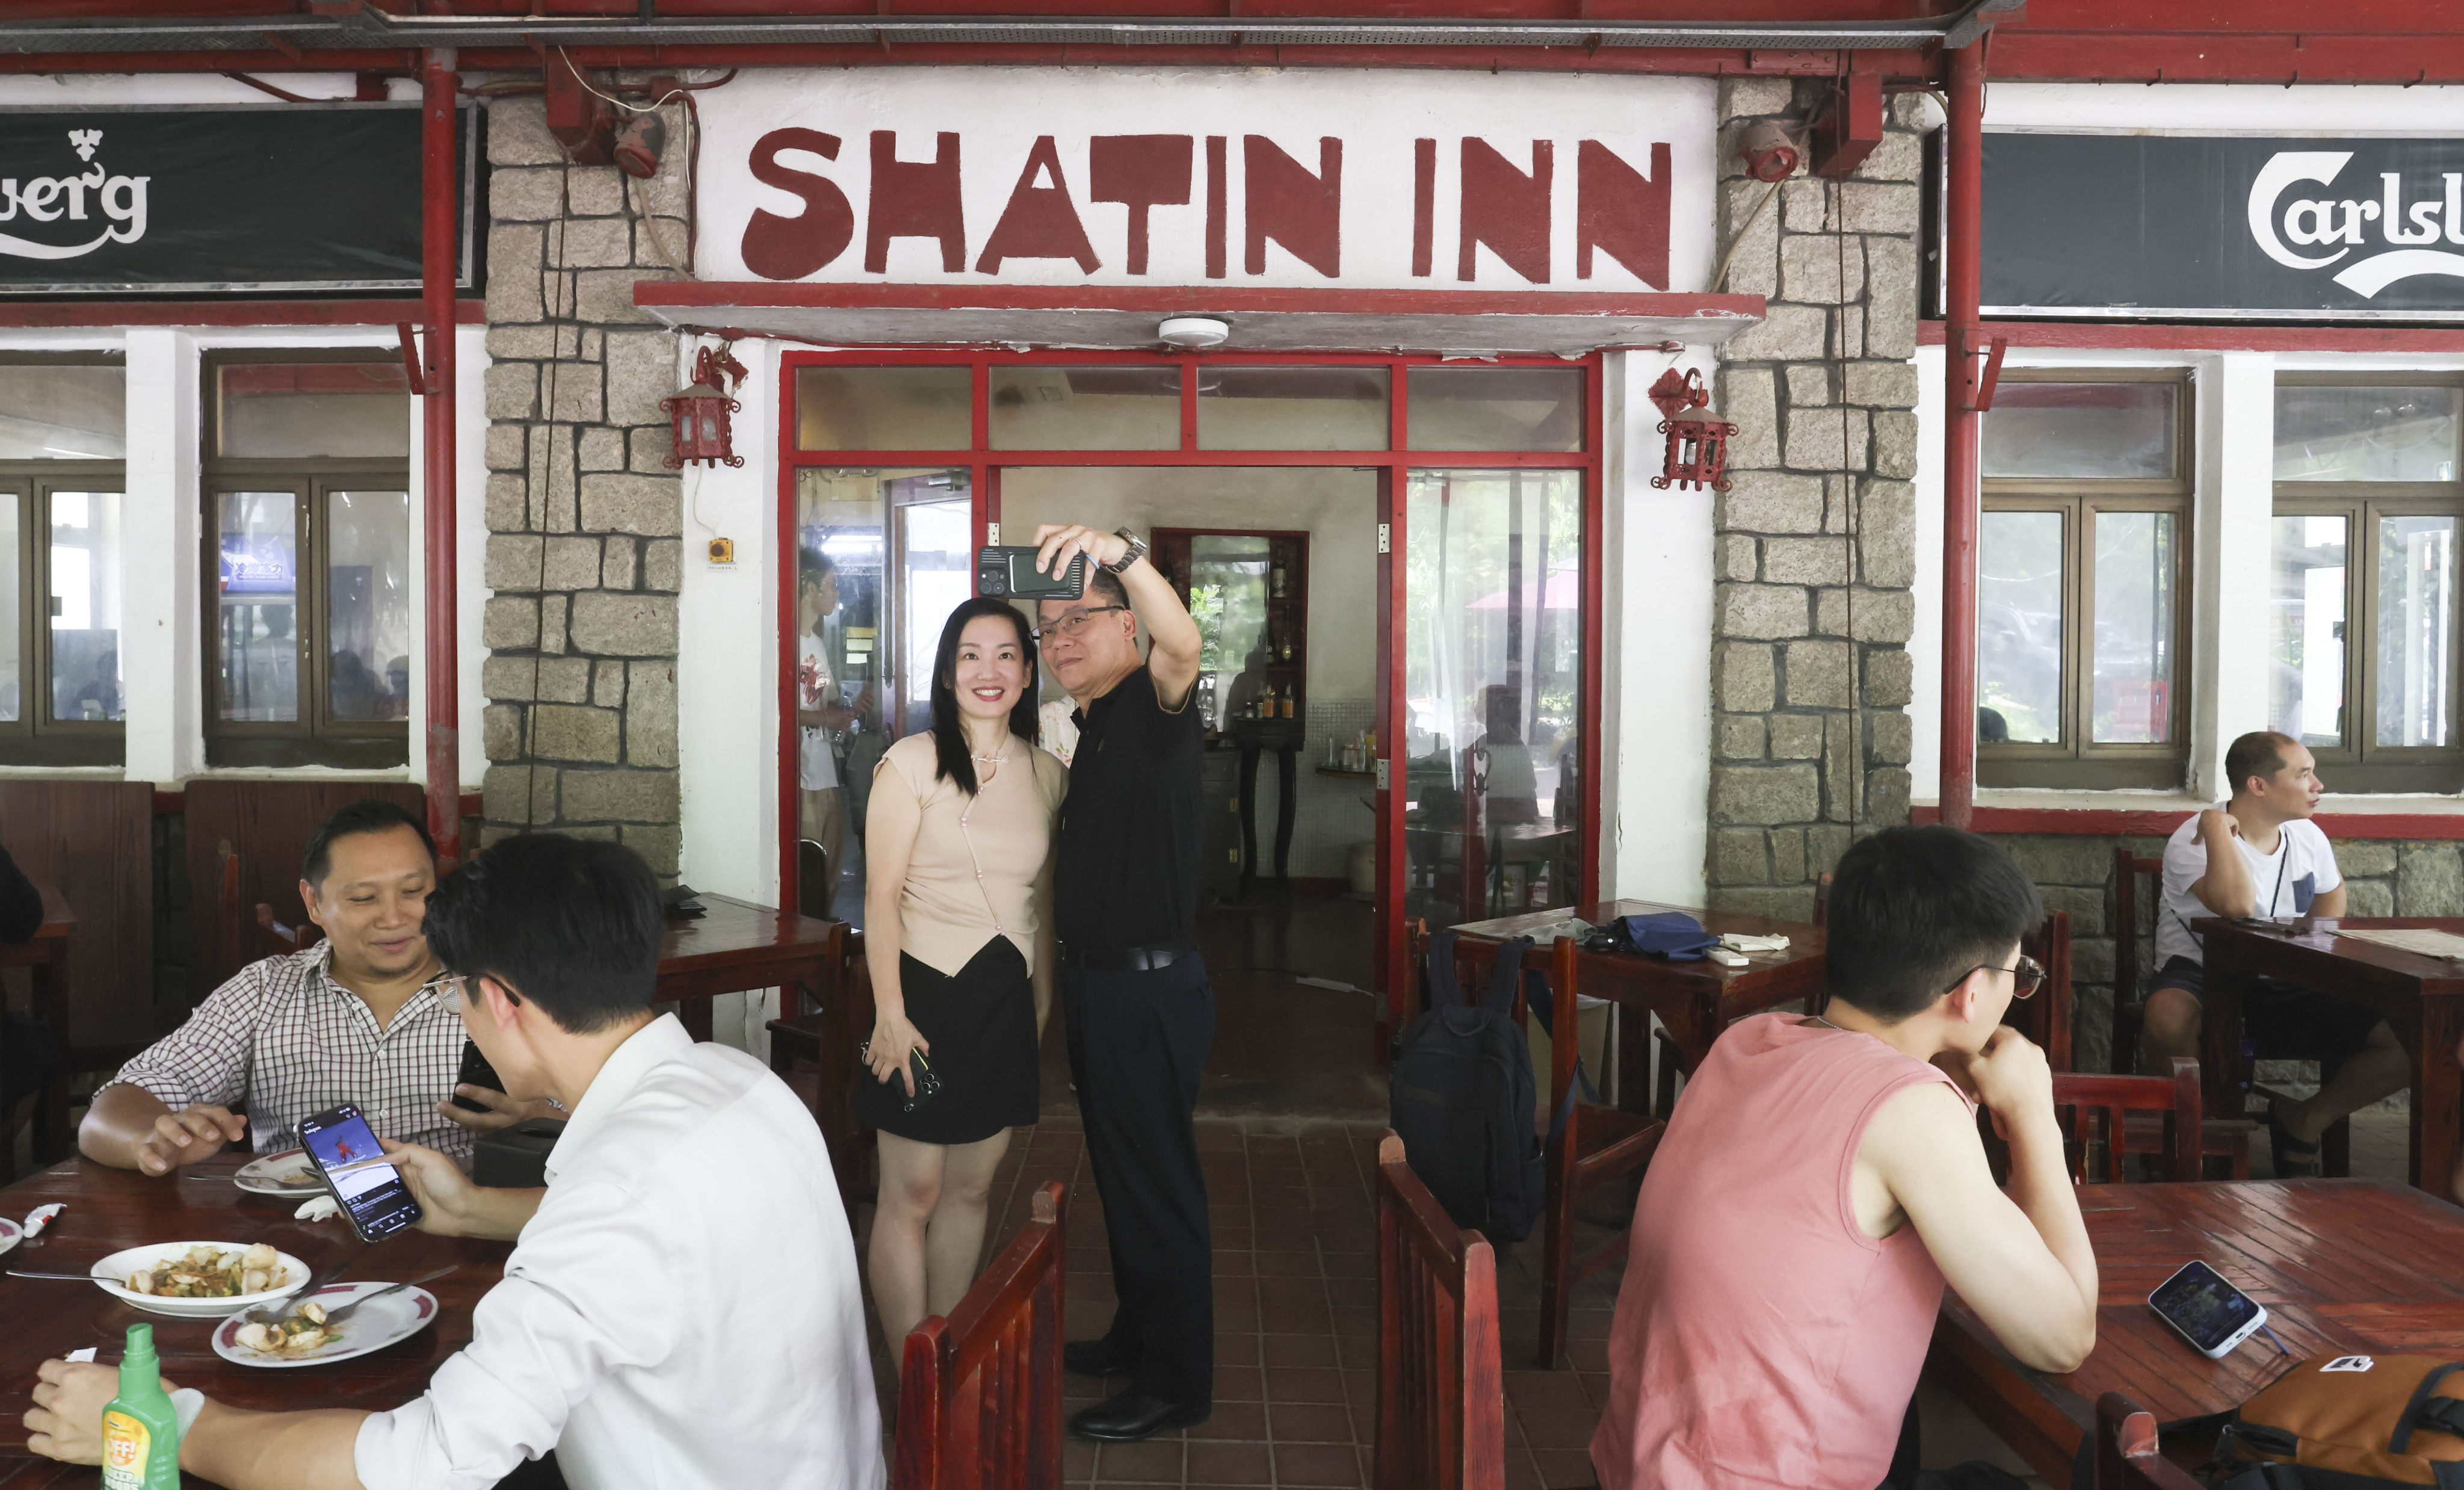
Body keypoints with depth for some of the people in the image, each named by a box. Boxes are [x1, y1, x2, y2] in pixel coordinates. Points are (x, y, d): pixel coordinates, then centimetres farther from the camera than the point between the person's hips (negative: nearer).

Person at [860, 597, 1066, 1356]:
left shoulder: (1047, 774, 8)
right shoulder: (912, 763, -7)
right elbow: (881, 895, -10)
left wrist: (1042, 1005, 14)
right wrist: (889, 1012, -15)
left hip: (1007, 1001, 5)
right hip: (925, 993, -5)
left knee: (972, 1186, 13)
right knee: (912, 1195, 0)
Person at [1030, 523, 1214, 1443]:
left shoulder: (1155, 707, -13)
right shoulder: (1093, 728, 15)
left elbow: (1183, 641, -38)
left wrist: (1120, 553, -55)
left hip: (1151, 988, -10)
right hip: (1100, 985, 10)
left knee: (1158, 1184, 1)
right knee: (1119, 1175, 21)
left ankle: (1178, 1383, 14)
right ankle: (1136, 1339, 37)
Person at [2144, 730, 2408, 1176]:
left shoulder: (2307, 837, 8)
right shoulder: (2192, 842, -15)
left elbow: (2332, 894, 29)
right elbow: (2238, 905, -34)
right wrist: (2217, 828, -24)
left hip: (2285, 992, 6)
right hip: (2201, 978, -6)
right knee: (2168, 1019, -41)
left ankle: (2303, 1121, 10)